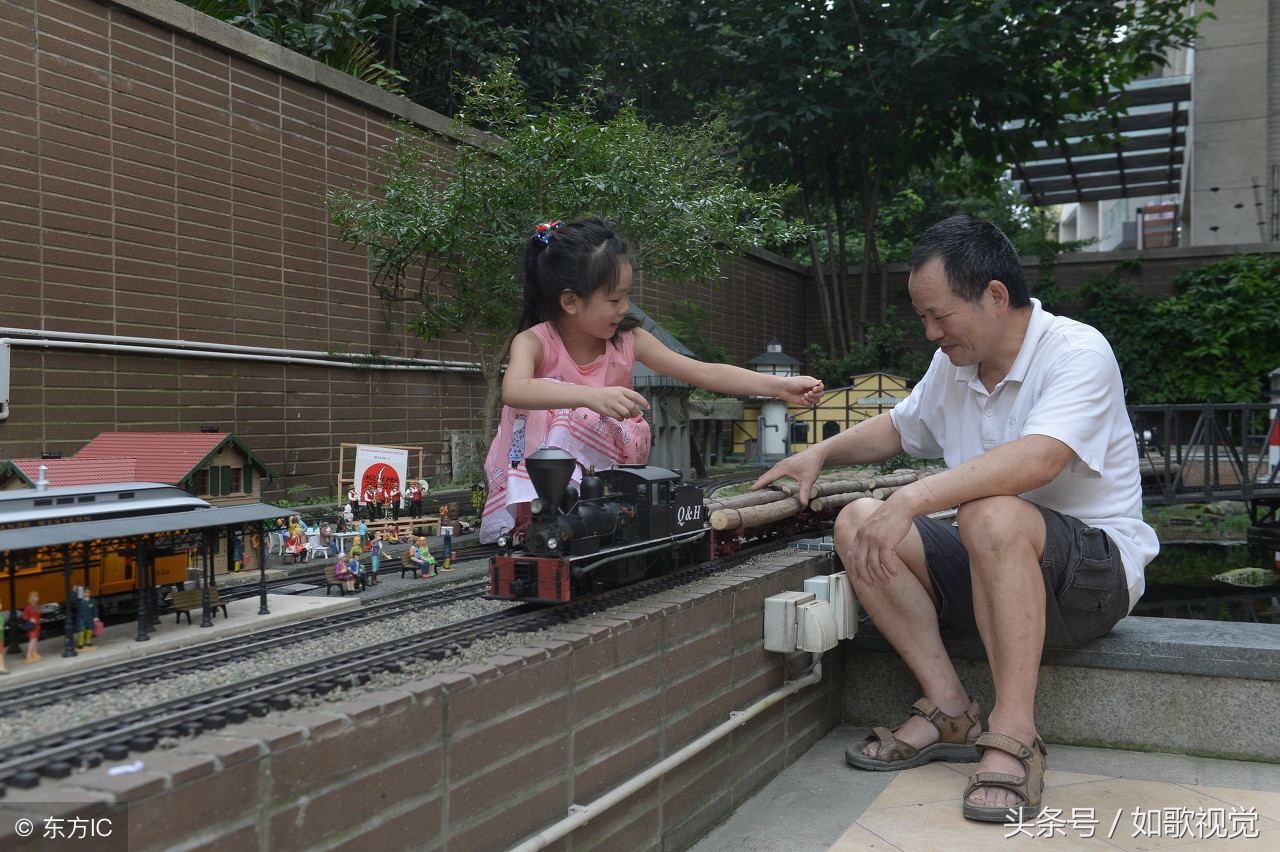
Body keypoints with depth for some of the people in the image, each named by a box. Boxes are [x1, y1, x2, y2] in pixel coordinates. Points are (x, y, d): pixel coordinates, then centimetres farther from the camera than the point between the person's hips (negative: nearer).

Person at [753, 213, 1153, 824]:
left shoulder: (1077, 351, -16)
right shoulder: (952, 366, 7)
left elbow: (1038, 459, -35)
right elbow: (897, 427, 27)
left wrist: (912, 498, -41)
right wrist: (819, 454, 12)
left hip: (1095, 569, -7)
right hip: (993, 566, 8)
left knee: (991, 516, -38)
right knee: (856, 523, -10)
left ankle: (1014, 735, -28)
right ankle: (949, 711, -11)